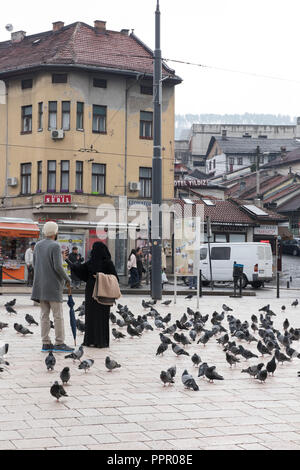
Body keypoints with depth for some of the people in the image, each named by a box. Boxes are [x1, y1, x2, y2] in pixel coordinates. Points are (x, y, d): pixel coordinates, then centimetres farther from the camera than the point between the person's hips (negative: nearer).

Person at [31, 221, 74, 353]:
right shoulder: (55, 246, -13)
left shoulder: (38, 246, 9)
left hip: (41, 286, 7)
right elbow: (58, 267, -18)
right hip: (53, 286, -7)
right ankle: (59, 343, -2)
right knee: (58, 315, -3)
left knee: (44, 315, 7)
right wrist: (67, 279, -5)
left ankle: (46, 343, 7)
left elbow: (35, 265, 14)